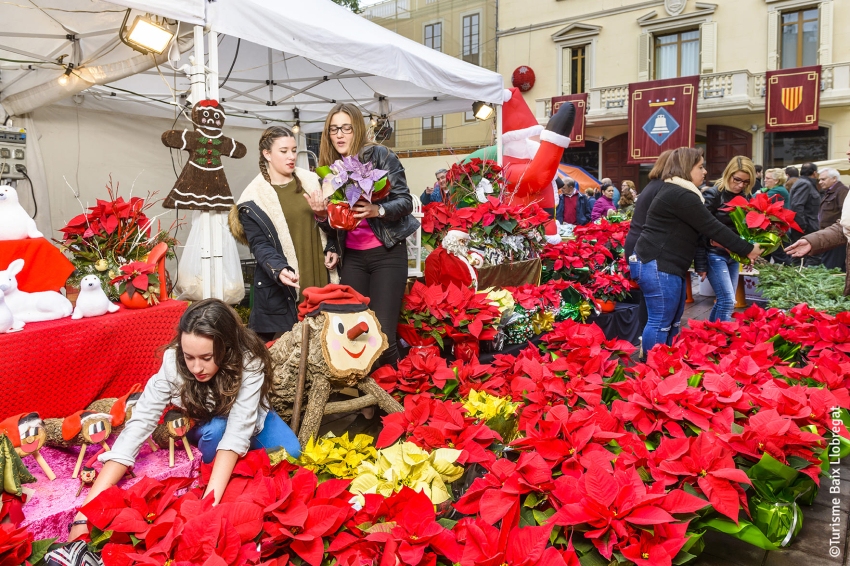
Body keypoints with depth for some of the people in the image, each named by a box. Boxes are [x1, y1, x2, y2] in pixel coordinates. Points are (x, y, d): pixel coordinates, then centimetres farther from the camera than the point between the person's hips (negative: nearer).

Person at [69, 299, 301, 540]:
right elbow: (139, 423, -38)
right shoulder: (174, 361, -33)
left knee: (290, 455, -21)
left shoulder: (250, 362, -37)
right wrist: (88, 510, -45)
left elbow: (238, 429, -41)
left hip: (250, 421, 1)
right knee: (216, 429, -33)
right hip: (204, 427, -1)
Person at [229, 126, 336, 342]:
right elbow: (259, 245, -10)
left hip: (318, 276, 4)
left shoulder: (310, 181, 9)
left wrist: (331, 249, 2)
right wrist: (279, 270, -27)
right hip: (280, 286, -4)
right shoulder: (254, 198, -5)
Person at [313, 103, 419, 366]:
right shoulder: (329, 167, 9)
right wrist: (322, 214, -5)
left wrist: (378, 210, -28)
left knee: (382, 334, -9)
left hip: (387, 253, -5)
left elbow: (405, 201, -10)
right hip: (352, 257, 5)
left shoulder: (381, 156, -6)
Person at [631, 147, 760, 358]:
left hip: (664, 264, 11)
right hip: (658, 266, -11)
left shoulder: (673, 191, 18)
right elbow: (712, 227, -15)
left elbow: (703, 227, 25)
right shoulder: (681, 195, -17)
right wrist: (747, 249, -8)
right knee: (660, 323, -6)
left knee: (672, 321, 16)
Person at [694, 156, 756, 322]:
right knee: (728, 301, -11)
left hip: (733, 255, 7)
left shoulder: (745, 197, 8)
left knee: (723, 301, 11)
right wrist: (701, 264, -15)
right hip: (714, 255, -7)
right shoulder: (713, 194, -13)